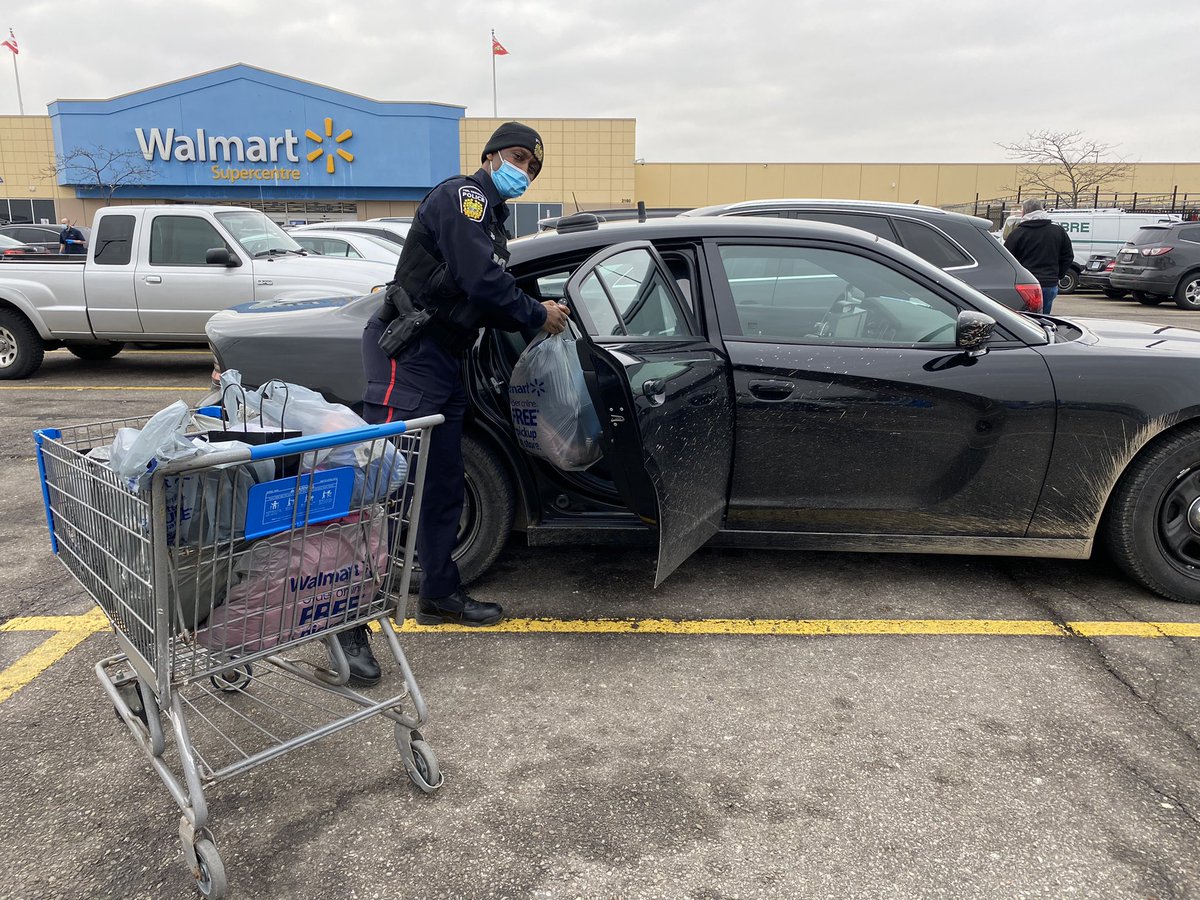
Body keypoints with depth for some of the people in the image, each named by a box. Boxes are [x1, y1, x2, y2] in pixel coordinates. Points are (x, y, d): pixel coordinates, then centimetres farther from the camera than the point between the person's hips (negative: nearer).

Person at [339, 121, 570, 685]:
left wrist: (536, 314, 5)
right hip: (409, 357, -11)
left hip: (444, 362, 11)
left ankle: (440, 595, 28)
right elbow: (482, 282, -19)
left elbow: (488, 298, 19)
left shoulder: (490, 219, 24)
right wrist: (537, 316, -6)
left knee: (444, 486, 15)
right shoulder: (463, 196, -7)